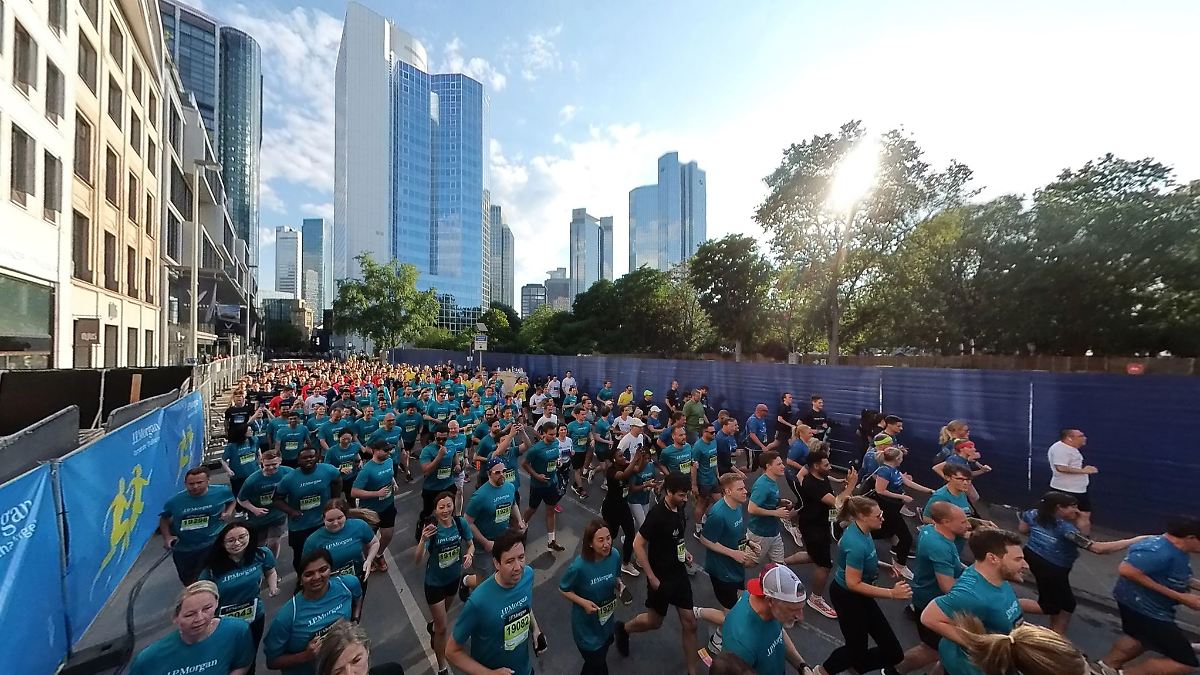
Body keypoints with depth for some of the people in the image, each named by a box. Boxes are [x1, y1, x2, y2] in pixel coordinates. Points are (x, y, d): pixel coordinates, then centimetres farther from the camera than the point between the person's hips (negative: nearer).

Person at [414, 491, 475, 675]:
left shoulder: (460, 522, -20)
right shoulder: (430, 528, -29)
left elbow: (471, 544, -6)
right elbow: (416, 561, -33)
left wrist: (469, 554, -28)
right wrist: (423, 540, -50)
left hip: (454, 578, 4)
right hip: (434, 582, -4)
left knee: (444, 612, 31)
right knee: (442, 628, 7)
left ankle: (432, 626, 65)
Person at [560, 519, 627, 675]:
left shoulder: (615, 556, -20)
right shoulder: (579, 566, -34)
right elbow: (563, 589, -17)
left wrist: (620, 586, -20)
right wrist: (583, 602, -28)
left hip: (607, 617, 5)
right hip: (586, 623, -5)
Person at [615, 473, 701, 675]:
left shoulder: (680, 508, -7)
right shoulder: (657, 514, -29)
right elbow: (638, 545, -24)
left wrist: (684, 551, 2)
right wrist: (651, 578, -19)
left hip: (679, 572, 6)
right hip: (661, 575, -6)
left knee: (689, 623, 11)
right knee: (655, 621, 15)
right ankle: (624, 629, 43)